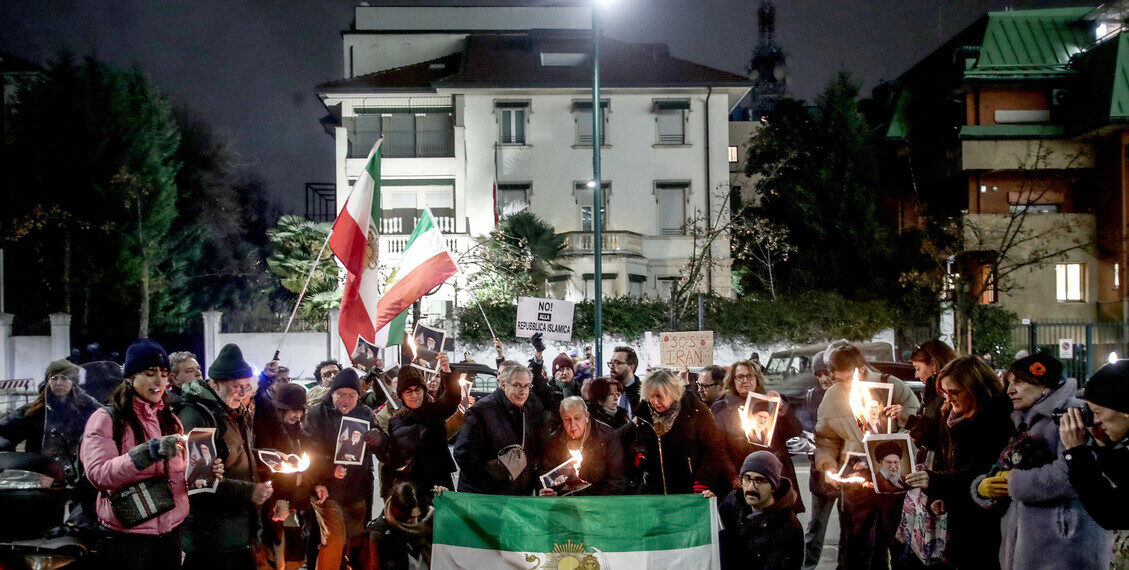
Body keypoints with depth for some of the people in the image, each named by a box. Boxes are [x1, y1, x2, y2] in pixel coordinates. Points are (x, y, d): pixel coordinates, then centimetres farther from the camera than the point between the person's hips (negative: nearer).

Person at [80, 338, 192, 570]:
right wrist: (148, 453, -28)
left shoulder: (170, 421, 15)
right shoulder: (106, 419, -4)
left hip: (172, 533, 5)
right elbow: (97, 475, -18)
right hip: (126, 539, -5)